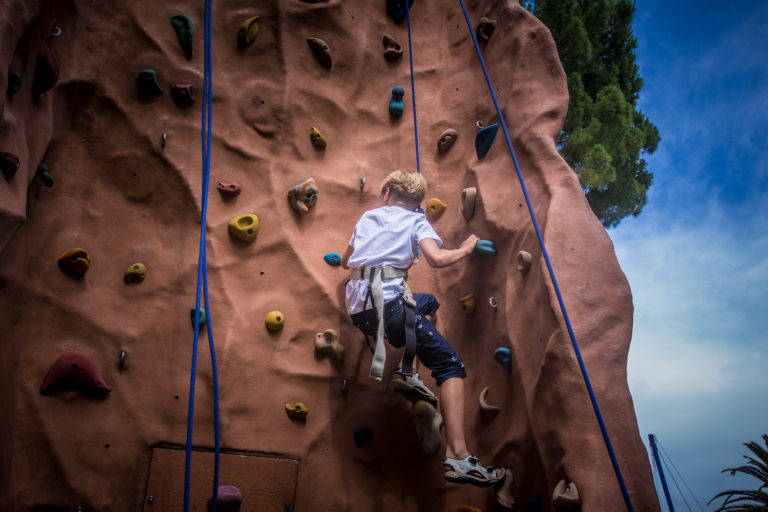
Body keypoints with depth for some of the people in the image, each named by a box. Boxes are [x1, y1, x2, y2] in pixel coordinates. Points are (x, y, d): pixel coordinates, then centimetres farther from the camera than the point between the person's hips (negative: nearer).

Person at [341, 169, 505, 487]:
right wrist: (466, 249, 9)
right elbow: (436, 259, -10)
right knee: (451, 366, -2)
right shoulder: (415, 221, 8)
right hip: (388, 302, -6)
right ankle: (457, 457, -17)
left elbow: (345, 262, 32)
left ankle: (405, 372, 16)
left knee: (427, 302, 33)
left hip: (359, 308, 6)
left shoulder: (367, 217, 23)